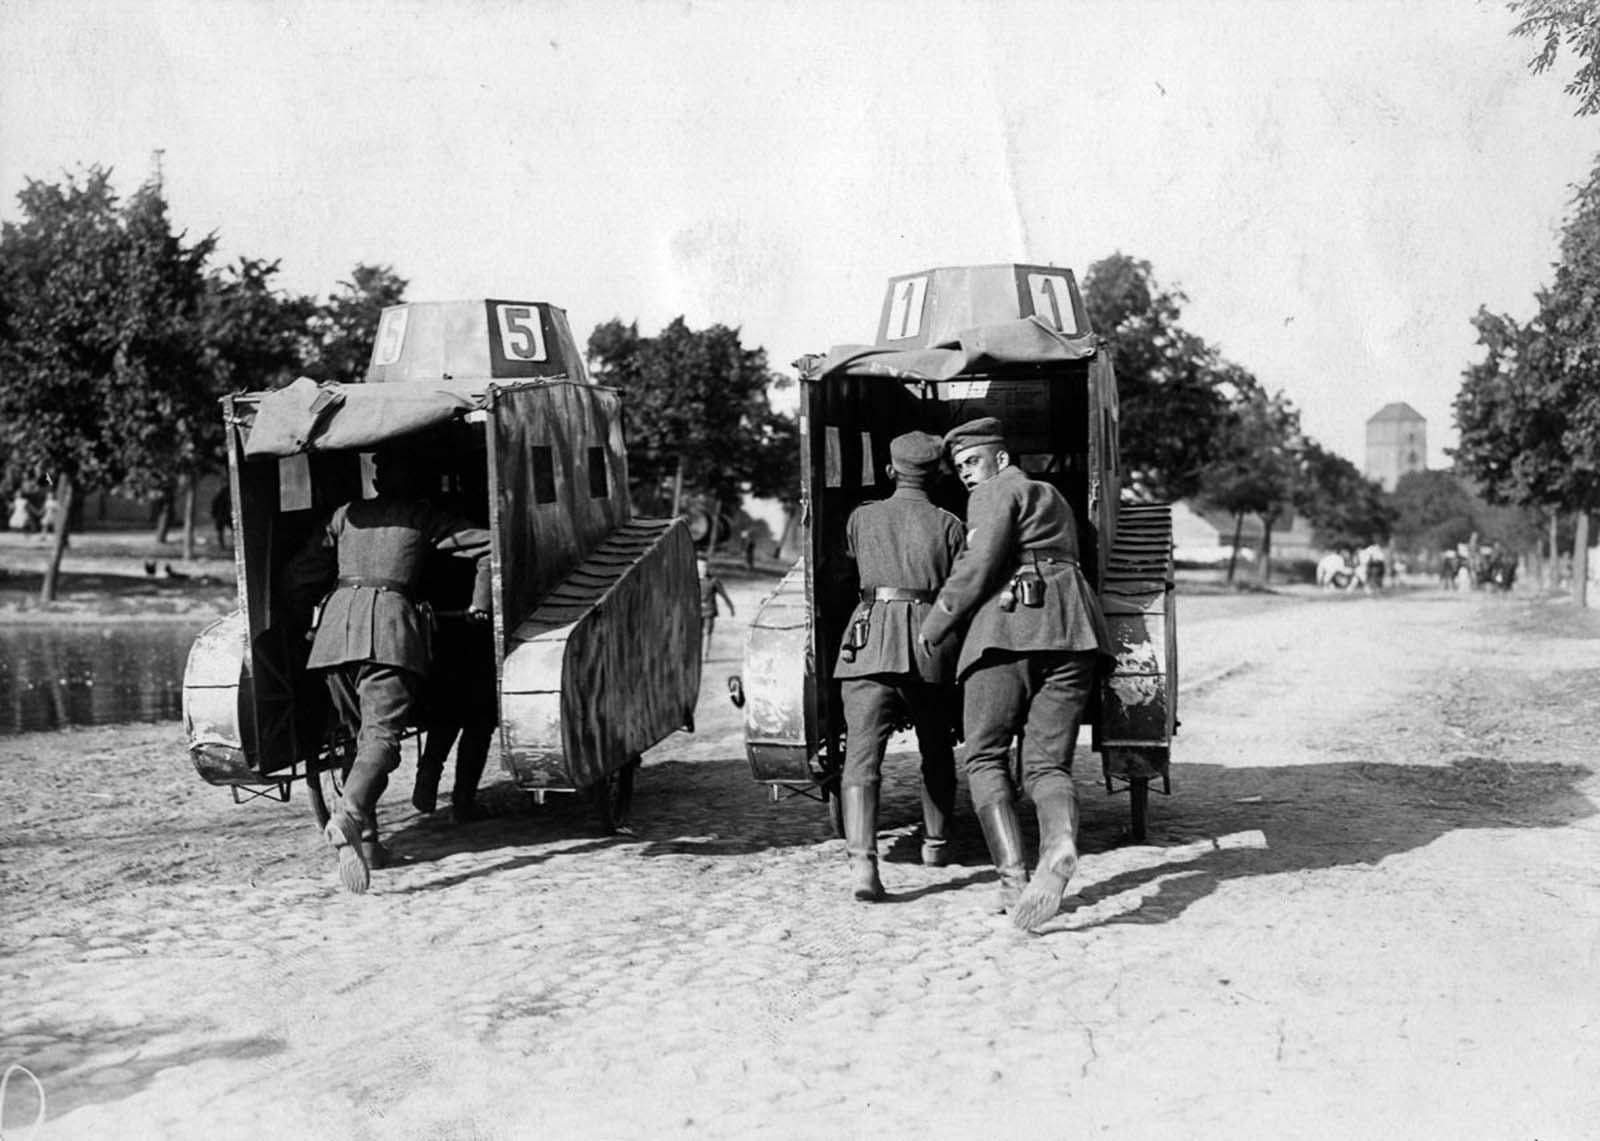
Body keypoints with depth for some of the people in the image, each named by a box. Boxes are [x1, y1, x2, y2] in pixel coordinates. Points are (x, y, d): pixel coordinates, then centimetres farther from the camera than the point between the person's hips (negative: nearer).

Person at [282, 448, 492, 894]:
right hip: (390, 620, -4)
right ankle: (348, 815, -40)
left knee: (362, 733, 17)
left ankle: (366, 838, 12)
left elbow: (297, 577, 18)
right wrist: (480, 605, 15)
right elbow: (490, 545, 8)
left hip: (337, 621, 4)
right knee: (382, 734, -14)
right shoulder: (424, 516, 15)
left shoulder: (344, 515, 23)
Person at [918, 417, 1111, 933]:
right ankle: (1059, 842, -28)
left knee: (986, 758, 2)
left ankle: (1013, 877, -13)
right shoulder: (1053, 498, 32)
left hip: (1009, 629, -7)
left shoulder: (998, 492, 5)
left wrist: (932, 629, 0)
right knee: (1047, 763, 3)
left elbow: (979, 567, -8)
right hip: (1071, 631, 7)